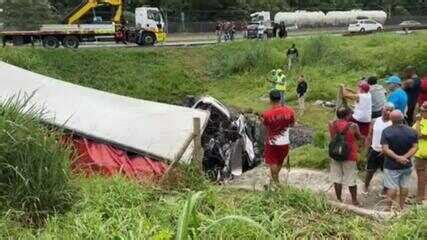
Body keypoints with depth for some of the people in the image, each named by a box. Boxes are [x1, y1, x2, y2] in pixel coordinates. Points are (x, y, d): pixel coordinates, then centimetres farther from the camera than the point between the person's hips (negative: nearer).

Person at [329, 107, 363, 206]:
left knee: (337, 177, 14)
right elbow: (359, 138, 0)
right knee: (351, 179, 10)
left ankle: (339, 199, 23)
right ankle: (354, 200, 22)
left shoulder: (332, 124, -7)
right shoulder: (353, 126, -14)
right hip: (349, 156, -3)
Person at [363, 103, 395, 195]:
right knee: (370, 170, 14)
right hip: (374, 150, 2)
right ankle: (366, 186, 34)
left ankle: (385, 189, 30)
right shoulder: (375, 121, -3)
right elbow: (370, 135, 4)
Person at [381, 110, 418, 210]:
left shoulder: (386, 131, -15)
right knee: (404, 186, 16)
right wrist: (405, 157, -17)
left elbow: (385, 149, -22)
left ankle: (388, 208, 11)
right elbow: (414, 147, -8)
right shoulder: (411, 131, -5)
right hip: (406, 165, 3)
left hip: (391, 165, -3)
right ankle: (402, 206, 29)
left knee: (392, 187, 3)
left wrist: (397, 157, -21)